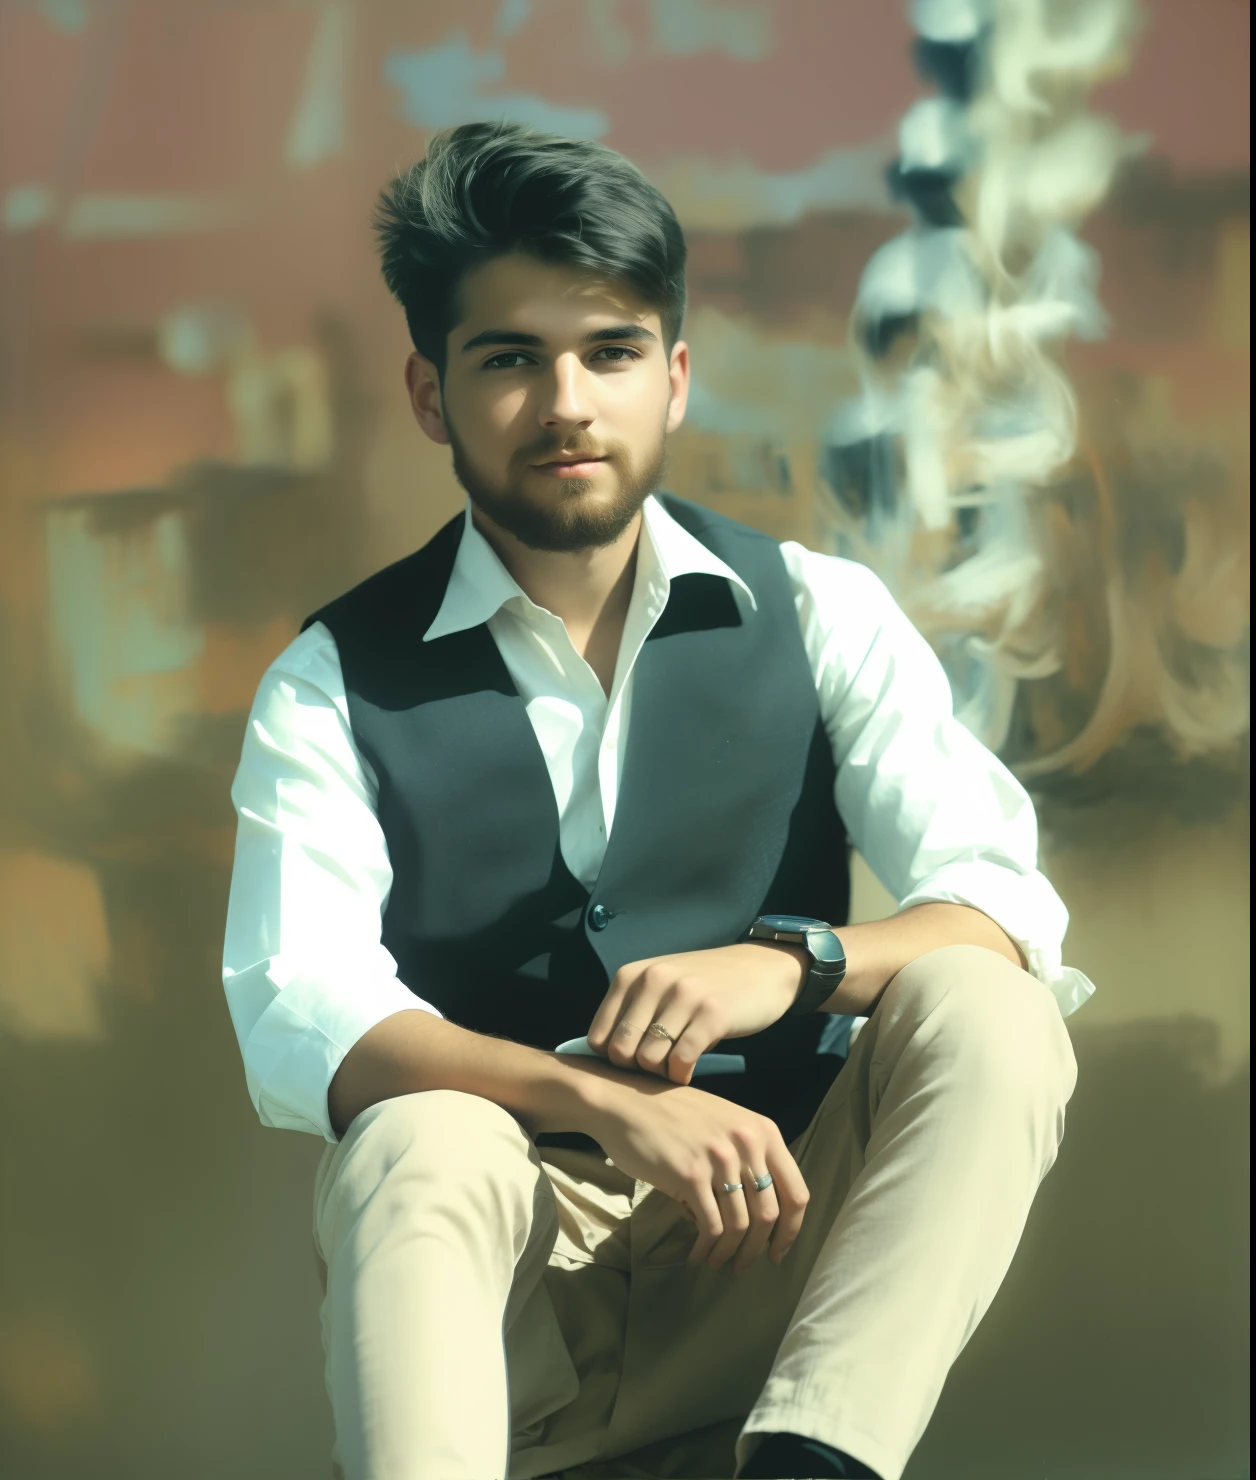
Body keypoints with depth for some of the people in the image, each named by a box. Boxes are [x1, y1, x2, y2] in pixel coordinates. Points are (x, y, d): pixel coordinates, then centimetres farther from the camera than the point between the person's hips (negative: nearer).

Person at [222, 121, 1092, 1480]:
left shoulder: (818, 616, 7)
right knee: (420, 1141, -34)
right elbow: (295, 1018, -12)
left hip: (771, 1257, 2)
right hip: (492, 1273, -1)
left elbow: (1007, 903, -4)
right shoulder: (333, 689, 3)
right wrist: (605, 1100, -28)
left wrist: (790, 962, -25)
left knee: (978, 1009, -25)